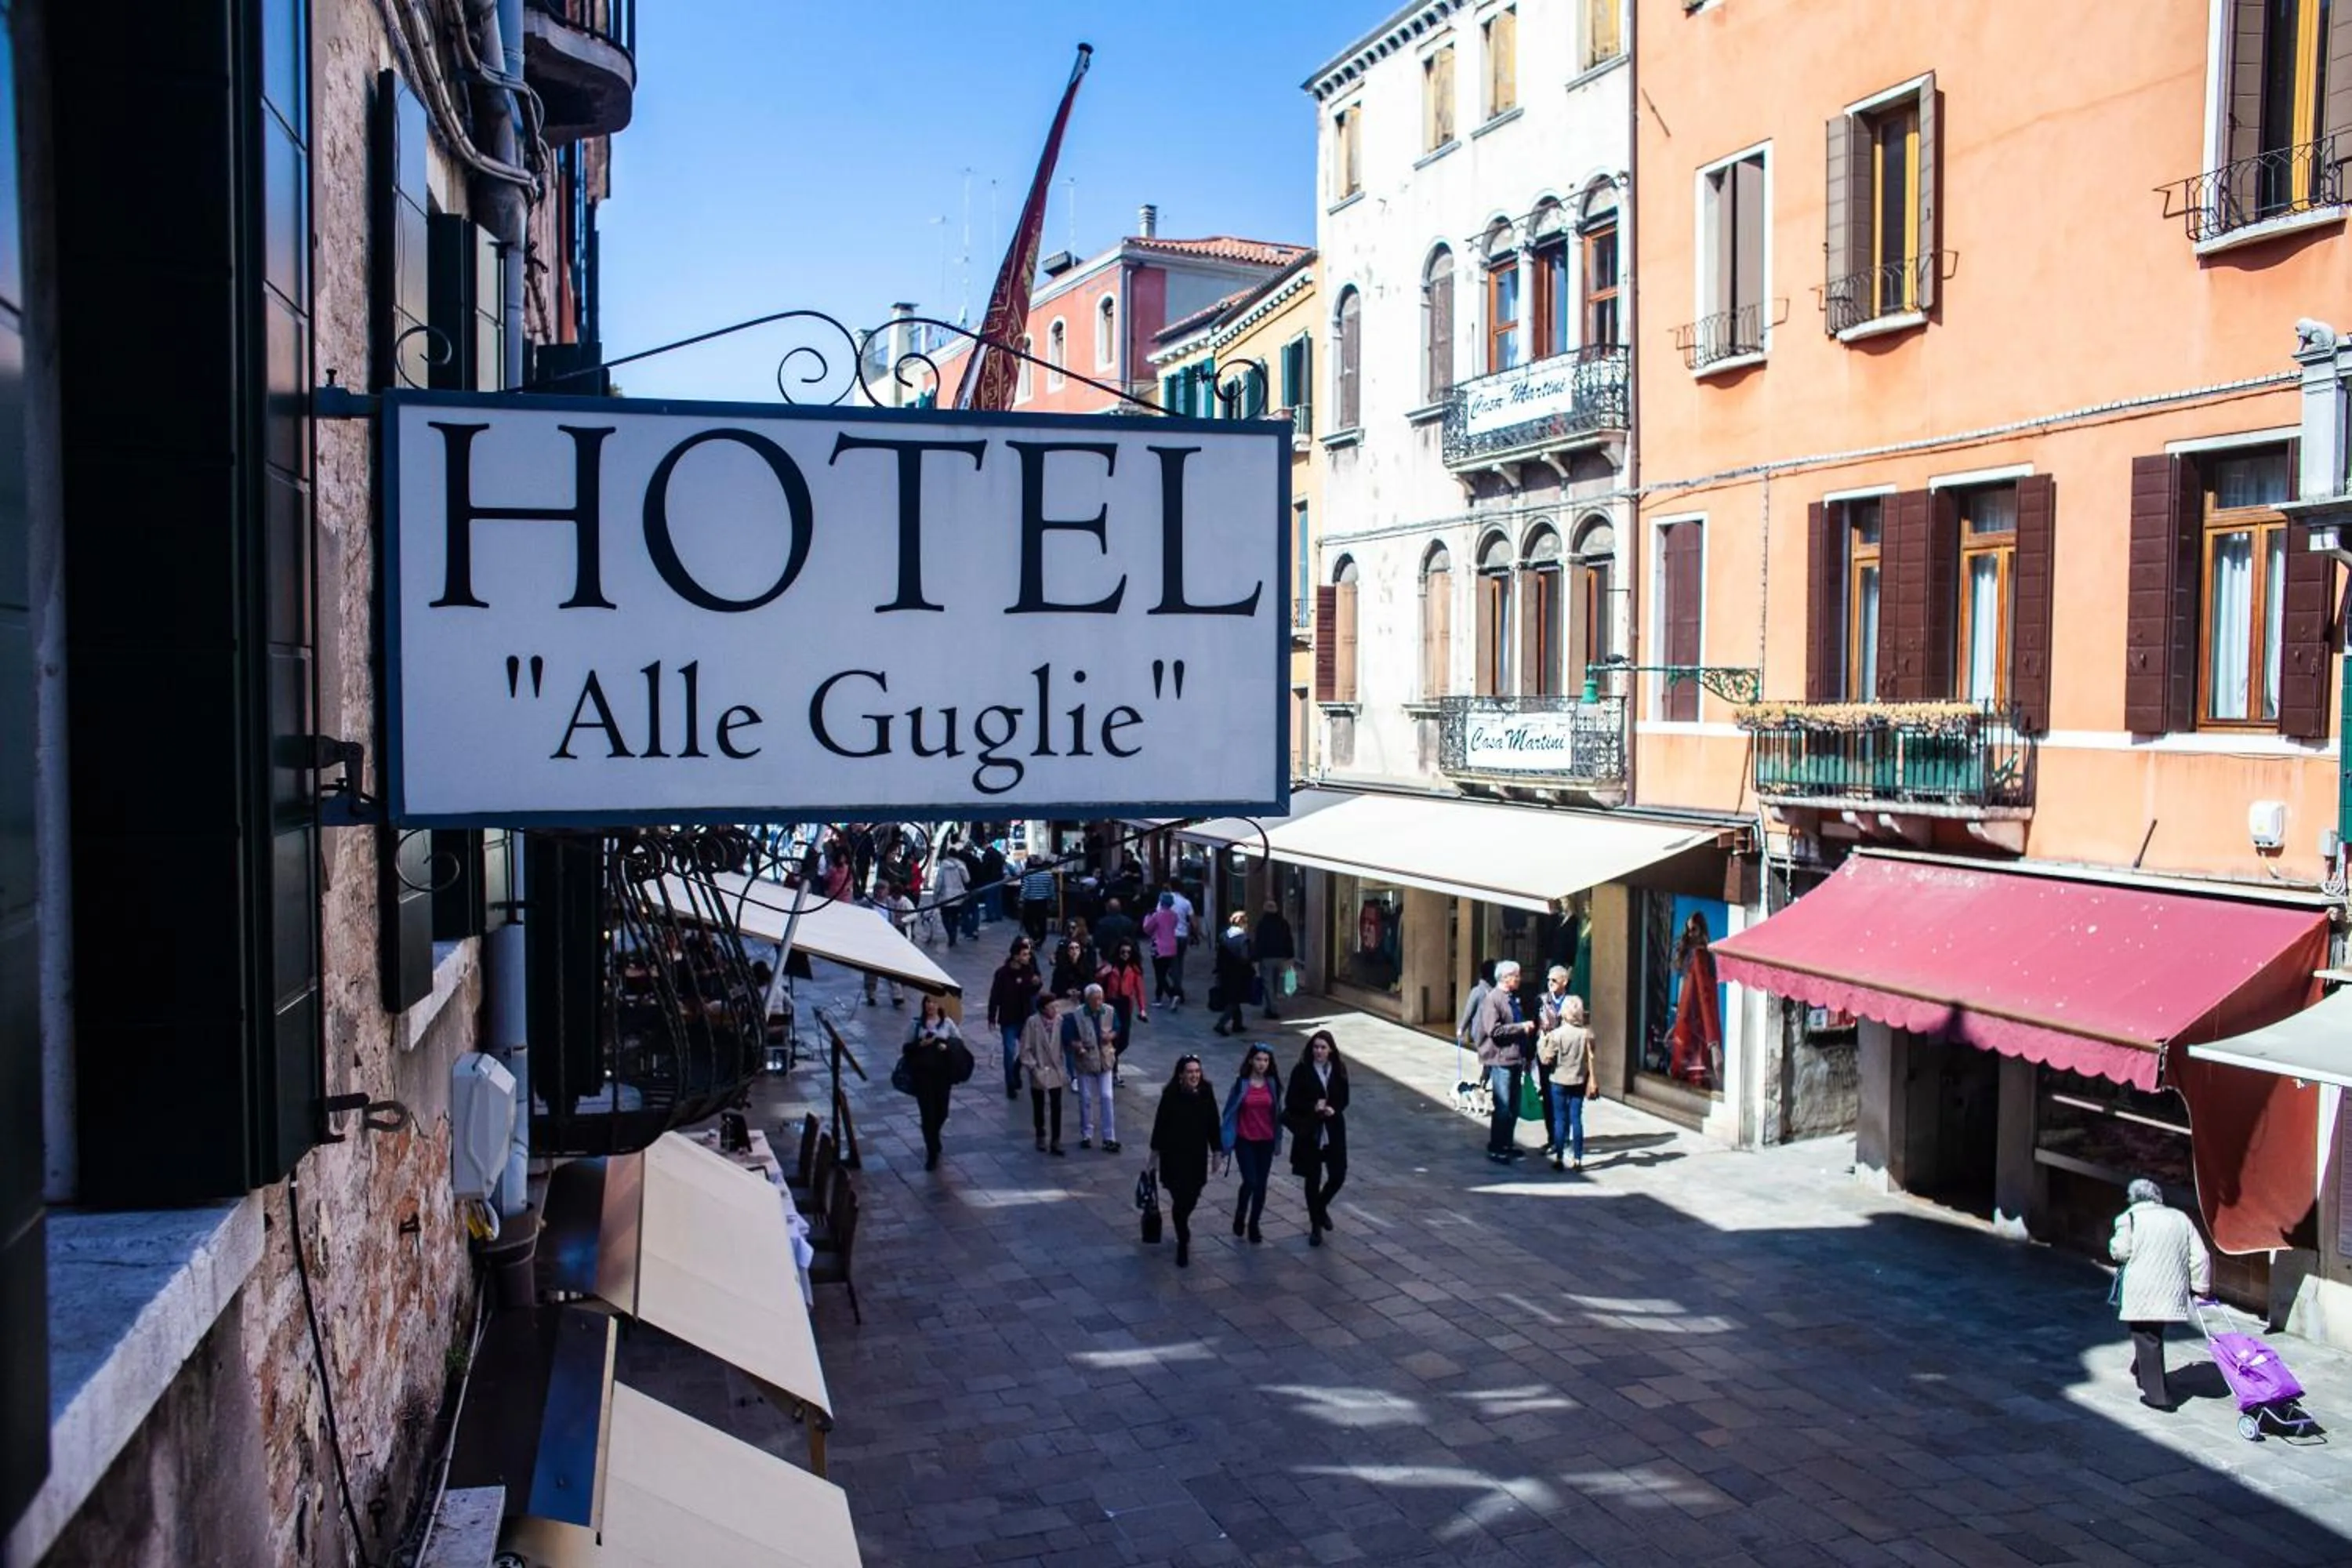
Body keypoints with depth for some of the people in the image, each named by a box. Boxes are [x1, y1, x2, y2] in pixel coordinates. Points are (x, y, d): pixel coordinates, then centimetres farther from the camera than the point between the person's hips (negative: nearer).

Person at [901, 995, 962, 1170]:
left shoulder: (947, 1023, 1)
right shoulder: (917, 1024, 0)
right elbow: (907, 1047, 1)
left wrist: (948, 1046, -14)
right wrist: (920, 1044, -17)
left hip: (943, 1072, 1)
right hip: (922, 1072, -1)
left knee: (941, 1112, 9)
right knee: (927, 1112, -5)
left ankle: (932, 1141, 42)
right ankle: (932, 1153, 5)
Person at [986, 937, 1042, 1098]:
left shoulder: (1029, 969, -4)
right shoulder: (1003, 973, -16)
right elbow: (995, 996, -12)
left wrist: (1037, 984, -13)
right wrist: (992, 1018, -11)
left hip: (1026, 1018, 4)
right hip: (1009, 1020, -4)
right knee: (1010, 1052, -1)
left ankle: (1015, 1074, 39)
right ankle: (1011, 1085, 12)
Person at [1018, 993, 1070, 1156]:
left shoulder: (1060, 1021, -8)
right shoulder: (1033, 1023, -14)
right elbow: (1025, 1048, -9)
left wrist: (1066, 1070, -2)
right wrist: (1033, 1067, -12)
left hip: (1056, 1072, 1)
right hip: (1039, 1073, -1)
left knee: (1057, 1107, 1)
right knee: (1039, 1107, 14)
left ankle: (1056, 1141, 8)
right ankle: (1041, 1138, 31)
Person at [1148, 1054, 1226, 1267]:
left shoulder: (1206, 1094, -5)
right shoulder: (1170, 1096, -14)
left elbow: (1214, 1124, 3)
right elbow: (1160, 1126, -7)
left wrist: (1217, 1152, 4)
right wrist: (1154, 1157, -4)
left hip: (1198, 1156, 3)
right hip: (1174, 1156, -3)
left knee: (1192, 1197, 13)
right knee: (1180, 1199, -6)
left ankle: (1182, 1229, 44)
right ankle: (1183, 1245, 7)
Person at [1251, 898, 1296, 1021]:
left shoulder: (1263, 923, -9)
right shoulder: (1284, 923, 7)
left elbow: (1258, 942, -11)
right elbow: (1289, 941, 10)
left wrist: (1256, 958, -9)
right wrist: (1289, 957, 14)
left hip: (1267, 957, -5)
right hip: (1280, 957, 5)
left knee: (1268, 984, -2)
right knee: (1275, 983, 15)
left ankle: (1271, 1009, -7)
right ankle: (1271, 1008, 22)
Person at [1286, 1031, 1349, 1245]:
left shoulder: (1339, 1070, 0)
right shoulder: (1301, 1071, -9)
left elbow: (1344, 1099, 7)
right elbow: (1291, 1101, -6)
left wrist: (1334, 1109, -13)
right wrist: (1313, 1107, -20)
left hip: (1334, 1131, 3)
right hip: (1309, 1131, -3)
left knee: (1338, 1176, 2)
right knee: (1313, 1179, 5)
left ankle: (1321, 1207, 33)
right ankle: (1315, 1225, 20)